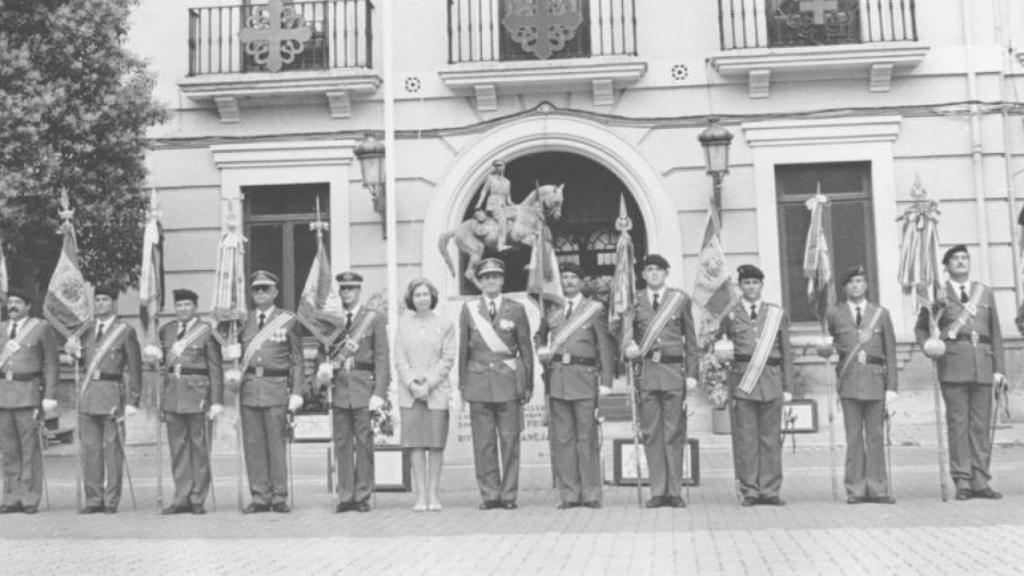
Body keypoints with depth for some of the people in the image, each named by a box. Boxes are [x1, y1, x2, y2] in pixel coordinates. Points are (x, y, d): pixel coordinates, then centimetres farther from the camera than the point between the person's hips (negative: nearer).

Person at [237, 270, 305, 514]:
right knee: (253, 444, 3)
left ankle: (279, 498, 7)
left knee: (276, 444, -2)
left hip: (276, 386, -3)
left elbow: (298, 360, 4)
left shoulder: (288, 320, 4)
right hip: (249, 388, 3)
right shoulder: (243, 320, 12)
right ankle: (260, 497, 11)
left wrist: (297, 393, -3)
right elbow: (236, 354, 18)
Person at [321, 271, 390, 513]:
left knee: (364, 442, 0)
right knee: (342, 443, 4)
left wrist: (379, 393, -10)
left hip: (364, 385, -3)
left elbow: (382, 358, -2)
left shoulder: (374, 319, 3)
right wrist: (325, 364, -7)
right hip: (339, 386, 3)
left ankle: (363, 496, 8)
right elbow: (323, 350, 18)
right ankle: (345, 496, 11)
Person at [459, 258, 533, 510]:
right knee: (483, 442, 0)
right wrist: (462, 384, 6)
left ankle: (509, 494, 7)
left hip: (509, 379, 0)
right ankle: (490, 494, 7)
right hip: (479, 379, 1)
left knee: (510, 440, 0)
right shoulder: (469, 309, 9)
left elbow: (526, 349, 9)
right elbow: (463, 349, 10)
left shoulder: (516, 309, 8)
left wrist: (528, 385, 6)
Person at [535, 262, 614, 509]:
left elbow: (605, 347, 4)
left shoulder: (595, 309, 7)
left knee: (587, 437, -2)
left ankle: (591, 495, 5)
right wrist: (541, 351, 9)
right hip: (557, 378, 3)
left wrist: (605, 381, -4)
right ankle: (569, 495, 7)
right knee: (562, 438, 1)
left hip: (584, 376, -3)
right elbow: (539, 336, 32)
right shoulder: (552, 312, 15)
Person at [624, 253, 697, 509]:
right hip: (646, 371, 1)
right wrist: (628, 347, -4)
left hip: (674, 370, -1)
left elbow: (691, 340, 9)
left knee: (674, 433, 0)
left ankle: (675, 492, 5)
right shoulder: (635, 301, 10)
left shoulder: (681, 299, 8)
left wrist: (692, 373, 2)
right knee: (651, 433, 1)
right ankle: (658, 491, 7)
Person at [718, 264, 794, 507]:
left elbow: (786, 353, 12)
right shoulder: (729, 315, 8)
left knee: (771, 438, 2)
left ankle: (770, 491, 8)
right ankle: (749, 490, 4)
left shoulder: (778, 314, 13)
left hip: (771, 381, 2)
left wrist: (788, 387, 7)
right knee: (745, 438, -2)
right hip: (741, 381, -1)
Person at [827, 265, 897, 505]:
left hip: (875, 379, 1)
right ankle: (856, 489, 5)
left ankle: (877, 489, 8)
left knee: (876, 436, 2)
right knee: (854, 436, 1)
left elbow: (890, 353, 8)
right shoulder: (834, 314, 9)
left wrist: (891, 387, 1)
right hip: (849, 379, 0)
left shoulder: (881, 314, 10)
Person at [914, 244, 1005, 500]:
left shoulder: (985, 292, 15)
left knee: (981, 424, 2)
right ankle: (962, 482, 0)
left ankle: (980, 482, 7)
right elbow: (921, 328, 15)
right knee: (958, 423, -3)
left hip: (982, 364, 3)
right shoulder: (938, 294, 8)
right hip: (953, 363, -3)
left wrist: (999, 368, 7)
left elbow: (995, 333, 14)